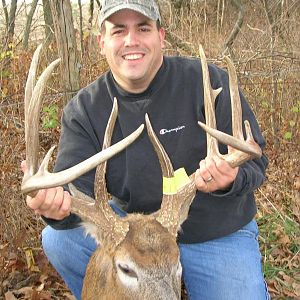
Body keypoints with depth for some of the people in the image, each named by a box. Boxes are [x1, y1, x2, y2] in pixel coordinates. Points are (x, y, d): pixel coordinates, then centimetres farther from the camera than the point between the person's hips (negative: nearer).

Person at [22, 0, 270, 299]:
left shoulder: (208, 82, -14)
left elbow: (254, 160, -12)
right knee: (58, 240, -13)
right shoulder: (83, 109, -6)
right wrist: (57, 207, -41)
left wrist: (230, 180, -37)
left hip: (219, 235, -2)